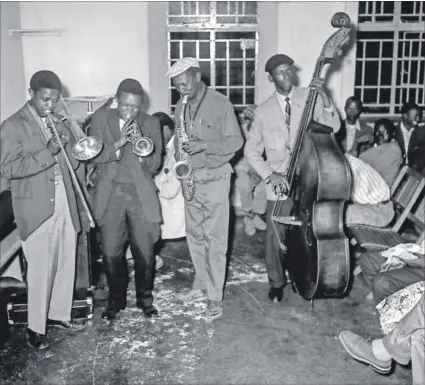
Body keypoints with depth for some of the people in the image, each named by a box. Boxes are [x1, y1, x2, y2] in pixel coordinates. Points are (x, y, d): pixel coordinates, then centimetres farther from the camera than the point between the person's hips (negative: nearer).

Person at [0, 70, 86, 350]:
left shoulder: (58, 123, 11)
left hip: (64, 203, 6)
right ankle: (36, 328, 14)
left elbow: (72, 163, 12)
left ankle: (58, 314, 30)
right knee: (40, 270, -1)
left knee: (66, 264, 13)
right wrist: (47, 152, -24)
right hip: (36, 208, -6)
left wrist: (68, 145, -10)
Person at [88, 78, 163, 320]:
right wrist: (118, 143, -21)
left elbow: (154, 164, -2)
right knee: (111, 254, 2)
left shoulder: (151, 123, 3)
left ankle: (145, 297, 26)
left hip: (141, 193, 0)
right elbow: (94, 156, -6)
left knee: (145, 253, 3)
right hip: (110, 194, 0)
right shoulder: (101, 119, 3)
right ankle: (116, 299, 24)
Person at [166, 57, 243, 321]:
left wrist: (204, 145, -23)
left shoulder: (220, 103, -9)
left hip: (215, 179, -6)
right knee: (194, 236, 13)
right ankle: (202, 283, 29)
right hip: (190, 180, 6)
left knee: (215, 240, -3)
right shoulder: (181, 107, 9)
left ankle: (216, 297, 3)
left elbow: (236, 141, -10)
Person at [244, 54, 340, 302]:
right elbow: (251, 150, 6)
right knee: (275, 236, 1)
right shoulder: (264, 110, 4)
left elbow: (333, 127, -10)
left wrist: (325, 98, -23)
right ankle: (277, 282, 23)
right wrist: (270, 174, -7)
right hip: (279, 183, 1)